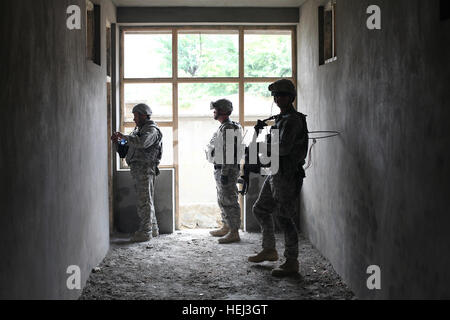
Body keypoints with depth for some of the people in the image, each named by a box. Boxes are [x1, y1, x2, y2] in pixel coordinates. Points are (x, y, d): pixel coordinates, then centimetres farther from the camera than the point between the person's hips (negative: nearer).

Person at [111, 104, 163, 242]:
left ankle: (145, 232, -7)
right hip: (137, 169, 10)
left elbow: (141, 142, -30)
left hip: (145, 169, -10)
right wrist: (118, 142, 5)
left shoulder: (152, 130, -9)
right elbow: (125, 148, 24)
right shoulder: (138, 130, 21)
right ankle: (153, 229, 22)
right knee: (146, 200, 14)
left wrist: (124, 137, -22)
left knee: (145, 201, -9)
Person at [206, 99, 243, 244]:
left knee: (229, 201, -9)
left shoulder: (228, 128, -17)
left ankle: (234, 233, -6)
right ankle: (226, 228, 29)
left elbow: (228, 152, -23)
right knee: (222, 200, 19)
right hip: (221, 169, 11)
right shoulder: (224, 127, 17)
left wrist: (224, 173, -26)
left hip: (227, 169, -11)